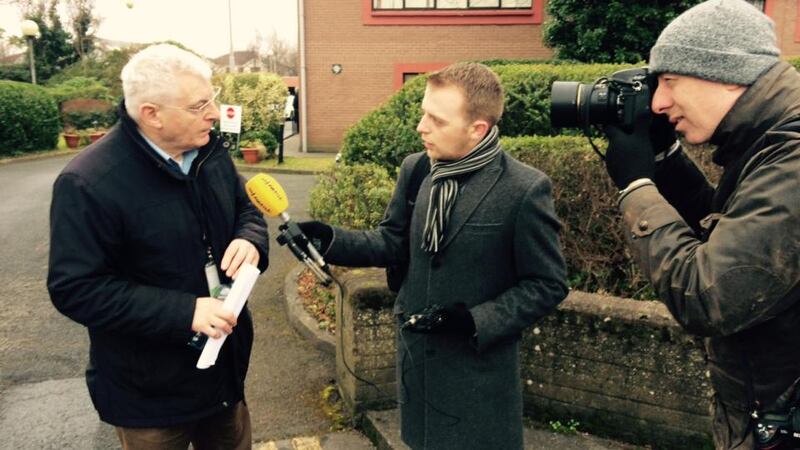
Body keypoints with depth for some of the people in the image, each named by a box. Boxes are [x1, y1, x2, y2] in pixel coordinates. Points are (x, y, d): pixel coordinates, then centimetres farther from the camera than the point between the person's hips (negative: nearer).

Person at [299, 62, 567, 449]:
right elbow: (395, 242, 5)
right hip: (416, 355, 5)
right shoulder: (414, 169, -3)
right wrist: (332, 240, -9)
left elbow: (547, 285, -12)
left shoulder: (525, 190, -19)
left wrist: (478, 320, -22)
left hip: (479, 367, -5)